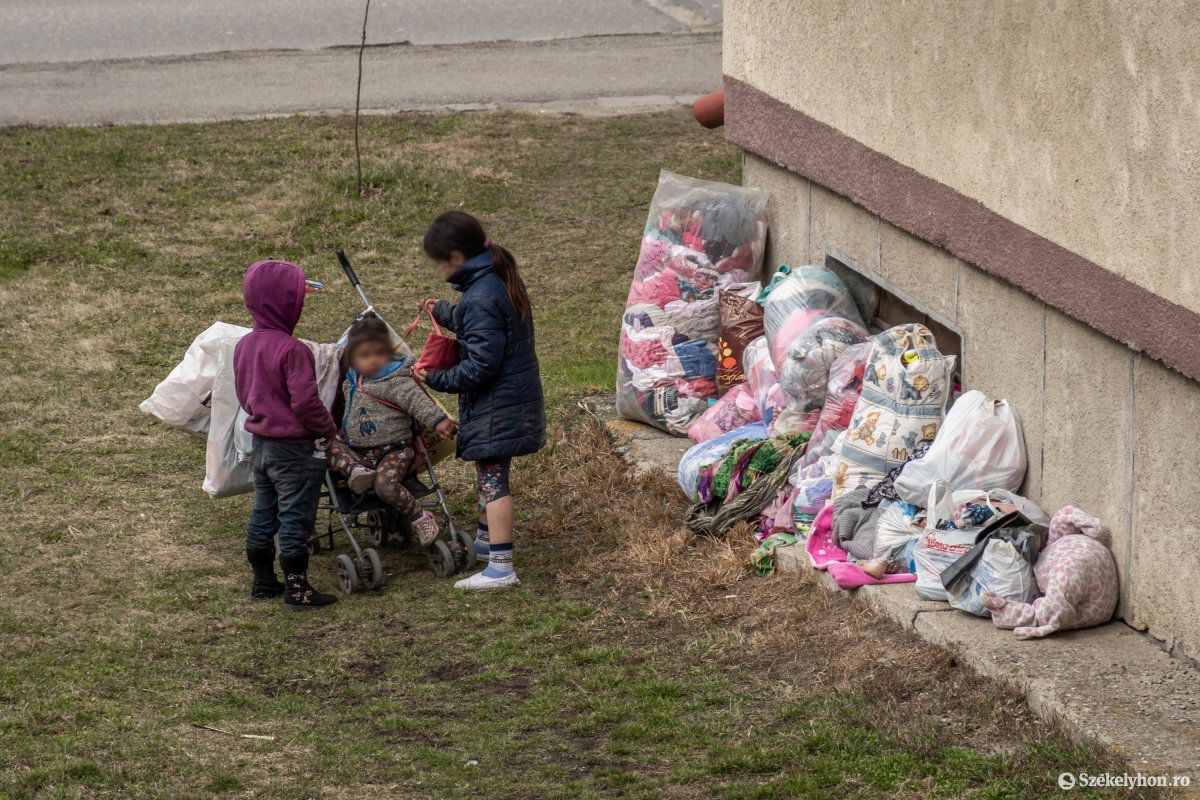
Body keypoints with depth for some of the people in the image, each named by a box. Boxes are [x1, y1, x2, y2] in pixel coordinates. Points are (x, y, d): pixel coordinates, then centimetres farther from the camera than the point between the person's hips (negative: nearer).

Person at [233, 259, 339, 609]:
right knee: (294, 518, -1)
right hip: (292, 447, -8)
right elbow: (305, 400, -23)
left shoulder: (244, 345, 3)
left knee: (263, 513, 17)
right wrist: (328, 427, -8)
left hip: (261, 440, 8)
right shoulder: (292, 350, -23)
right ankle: (296, 588, 2)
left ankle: (263, 581, 25)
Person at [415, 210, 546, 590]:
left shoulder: (480, 298, -25)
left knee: (492, 479, -8)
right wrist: (444, 312, 32)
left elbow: (481, 365, -26)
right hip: (516, 398, 10)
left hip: (494, 406, -10)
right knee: (490, 475, 25)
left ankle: (501, 566, -9)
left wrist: (436, 378, -18)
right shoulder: (502, 279, 5)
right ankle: (486, 541, 42)